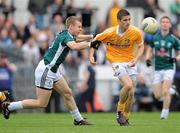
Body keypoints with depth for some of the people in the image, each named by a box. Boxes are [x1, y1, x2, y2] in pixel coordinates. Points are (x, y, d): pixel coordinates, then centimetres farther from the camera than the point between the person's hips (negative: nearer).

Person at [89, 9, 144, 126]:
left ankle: (125, 118, 22)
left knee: (131, 93, 2)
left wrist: (136, 59, -8)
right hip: (117, 62, -3)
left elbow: (141, 46, 8)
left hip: (130, 62, 3)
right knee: (128, 85, -26)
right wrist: (91, 55, -8)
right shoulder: (110, 33, -14)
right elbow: (95, 40, 2)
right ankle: (120, 112, -5)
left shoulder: (136, 32, -9)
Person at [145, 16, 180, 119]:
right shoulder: (154, 37, 3)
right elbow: (150, 50, 17)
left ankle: (165, 113, -3)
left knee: (165, 92, -19)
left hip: (168, 68, -3)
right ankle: (170, 90, 34)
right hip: (158, 69, 3)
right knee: (157, 96, 2)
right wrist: (148, 59, -1)